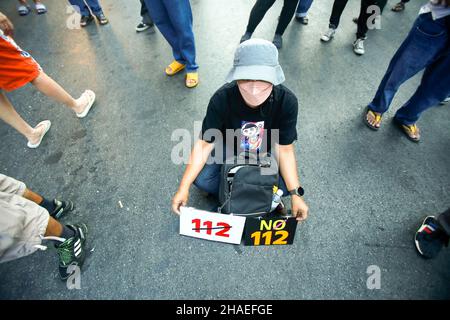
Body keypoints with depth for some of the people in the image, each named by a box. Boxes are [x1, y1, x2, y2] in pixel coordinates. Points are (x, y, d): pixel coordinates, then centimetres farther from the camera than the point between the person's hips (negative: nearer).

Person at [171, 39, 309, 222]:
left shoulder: (286, 101, -28)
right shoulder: (222, 98, -30)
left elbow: (284, 149, -20)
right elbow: (205, 144, -24)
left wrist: (295, 194, -26)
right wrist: (183, 187, -27)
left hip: (265, 154, 1)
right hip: (229, 148, 0)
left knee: (286, 185, -23)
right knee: (201, 179, -23)